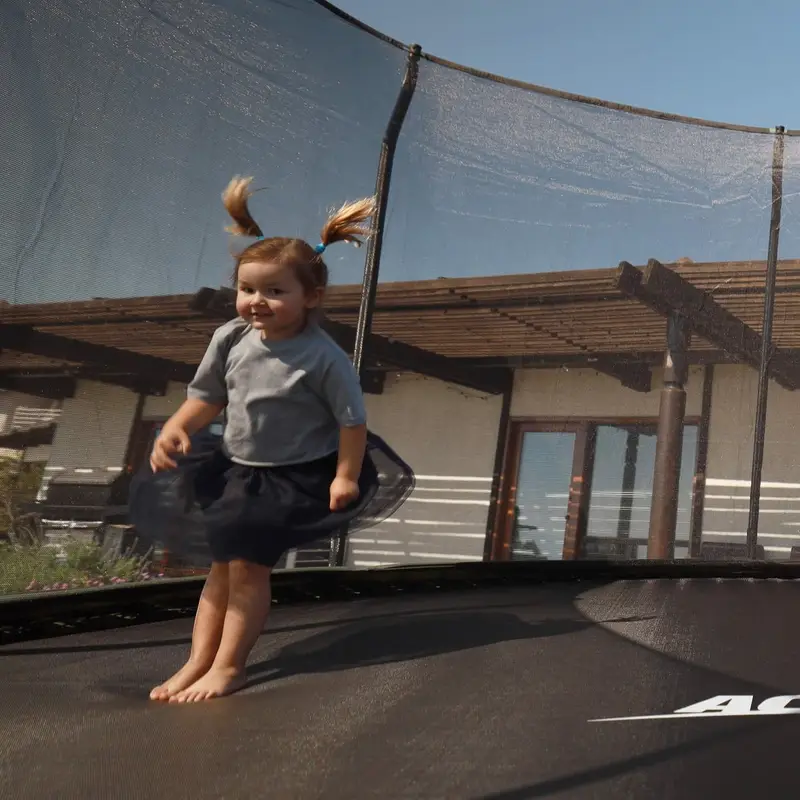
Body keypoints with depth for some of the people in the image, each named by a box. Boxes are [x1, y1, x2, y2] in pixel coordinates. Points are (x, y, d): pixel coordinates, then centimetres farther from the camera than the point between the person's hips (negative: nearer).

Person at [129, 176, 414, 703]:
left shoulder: (323, 357, -24)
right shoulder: (231, 340, -8)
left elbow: (352, 418, -17)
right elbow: (207, 397, 4)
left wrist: (344, 478, -18)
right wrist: (176, 429, -13)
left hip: (300, 477, -6)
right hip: (238, 469, 6)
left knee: (247, 564, -7)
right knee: (222, 564, 10)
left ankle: (228, 667, 9)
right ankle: (198, 663, 20)